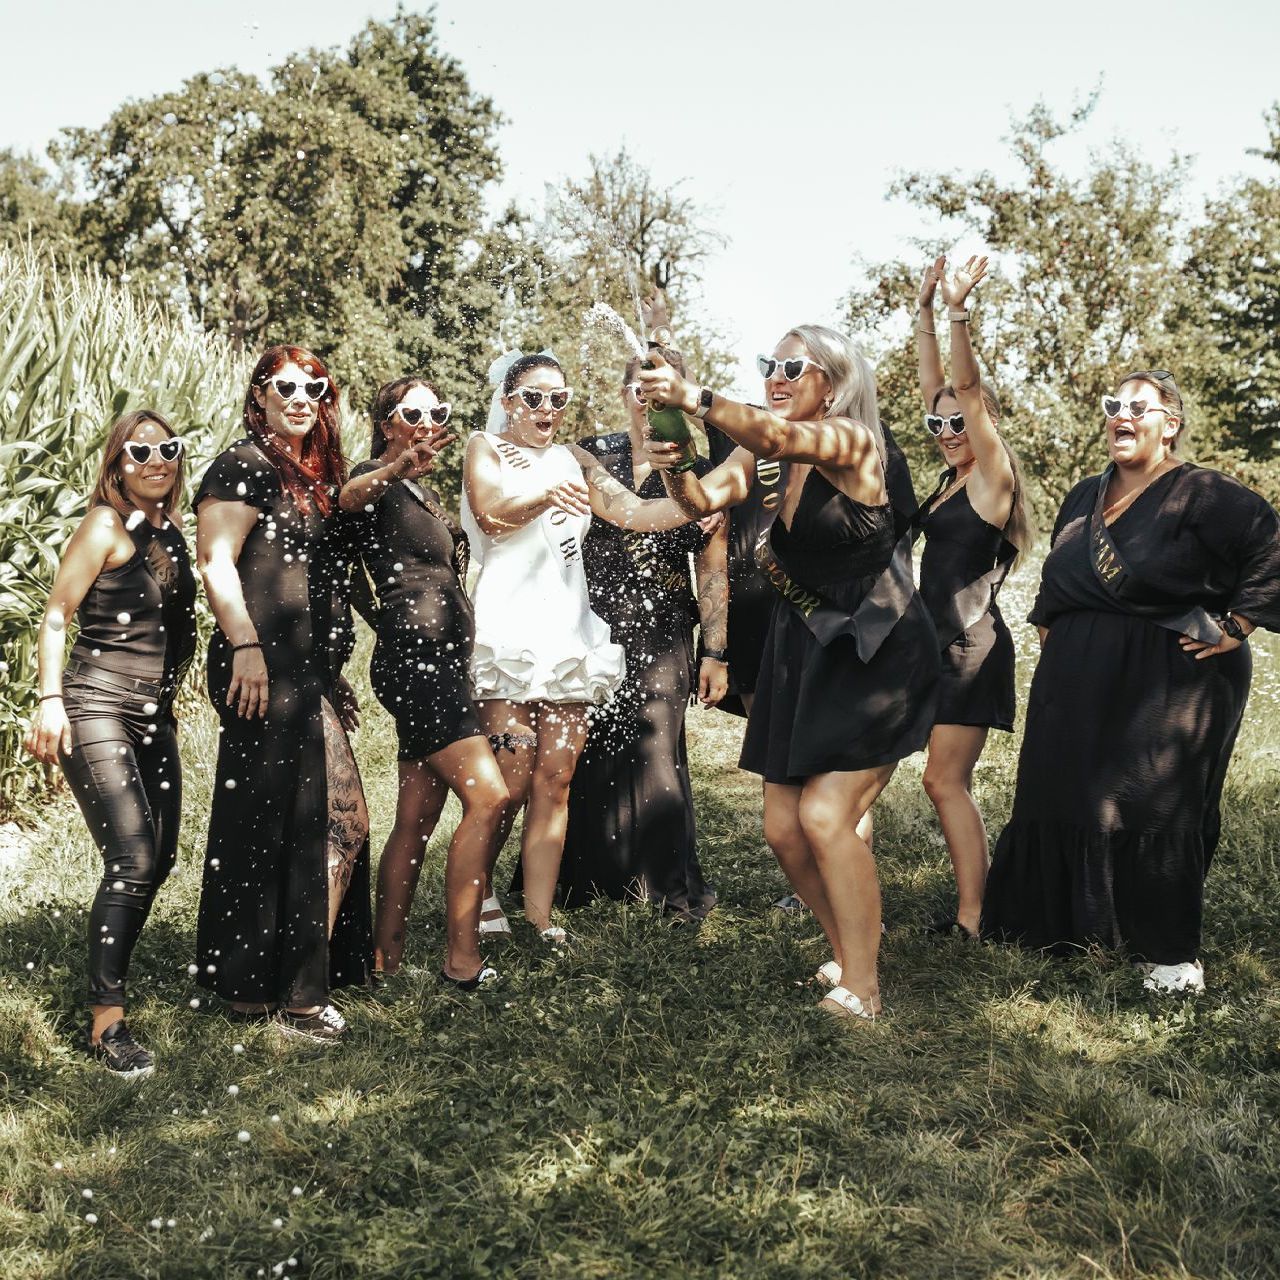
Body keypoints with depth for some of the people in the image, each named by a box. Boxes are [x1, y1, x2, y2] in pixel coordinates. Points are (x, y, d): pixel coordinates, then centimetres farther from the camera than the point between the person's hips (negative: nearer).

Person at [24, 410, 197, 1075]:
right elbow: (55, 615, -9)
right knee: (132, 859, -14)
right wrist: (50, 701, -17)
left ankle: (109, 972, 26)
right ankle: (106, 1020, -8)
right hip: (96, 708, -8)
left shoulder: (169, 533, 13)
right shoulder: (107, 526, -7)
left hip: (154, 714, 8)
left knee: (160, 857, 9)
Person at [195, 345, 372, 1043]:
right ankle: (258, 988, 6)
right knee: (272, 824, -4)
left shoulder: (315, 475, 21)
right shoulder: (245, 465, -4)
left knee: (341, 821, 8)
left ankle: (302, 977, 20)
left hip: (310, 675, 9)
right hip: (263, 671, -9)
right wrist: (244, 646, -23)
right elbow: (216, 561, -14)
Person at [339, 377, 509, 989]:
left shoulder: (427, 495, 22)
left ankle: (386, 959, 14)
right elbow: (351, 497, -31)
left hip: (440, 663, 9)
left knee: (416, 823, 9)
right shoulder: (381, 481, -5)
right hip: (412, 657, -9)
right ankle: (463, 959, -14)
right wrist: (398, 467, -51)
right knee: (487, 796, -18)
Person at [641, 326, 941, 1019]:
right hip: (800, 653, 7)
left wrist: (695, 398, -50)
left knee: (826, 815, -15)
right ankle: (848, 954, 27)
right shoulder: (762, 450, 7)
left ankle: (861, 992, -1)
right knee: (784, 827, 6)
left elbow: (780, 438, -36)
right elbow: (705, 497, -9)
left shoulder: (852, 442, -15)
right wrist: (672, 468, -30)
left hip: (874, 653, -7)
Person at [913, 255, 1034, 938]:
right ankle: (971, 904, 17)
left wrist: (958, 310, -25)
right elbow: (934, 384, 12)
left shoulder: (994, 476, -7)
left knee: (945, 781, -8)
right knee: (951, 783, 10)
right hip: (938, 643, 9)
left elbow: (969, 389, -18)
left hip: (971, 647, -9)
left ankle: (971, 919, -3)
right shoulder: (953, 477, 12)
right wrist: (925, 308, 9)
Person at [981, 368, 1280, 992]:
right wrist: (1049, 626, 17)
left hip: (1169, 680, -7)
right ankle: (1069, 924, 25)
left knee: (1156, 811, -3)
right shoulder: (1084, 496, 14)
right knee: (1062, 799, 9)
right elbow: (1057, 578, 27)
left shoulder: (1203, 494, -9)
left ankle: (1173, 954, 10)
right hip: (1079, 682, 7)